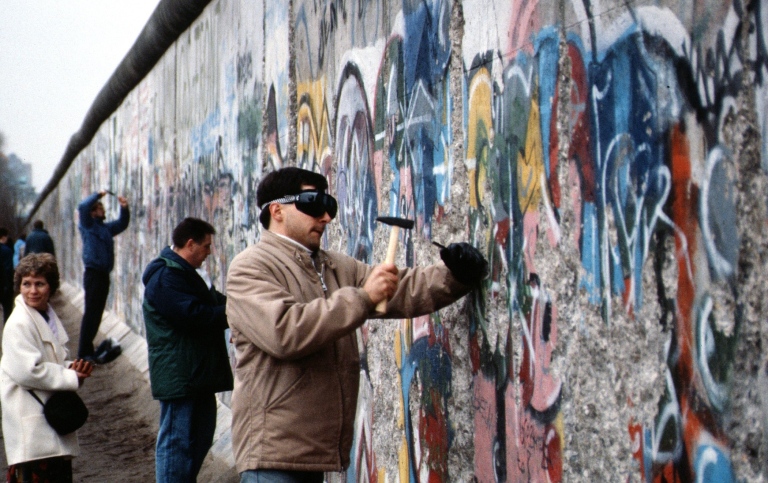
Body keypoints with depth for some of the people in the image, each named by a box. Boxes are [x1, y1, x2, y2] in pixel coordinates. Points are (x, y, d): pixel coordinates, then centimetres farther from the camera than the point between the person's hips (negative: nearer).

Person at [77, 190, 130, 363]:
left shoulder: (106, 228, 19)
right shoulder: (88, 225, -1)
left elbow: (122, 224, 29)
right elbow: (83, 207, -16)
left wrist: (124, 208, 13)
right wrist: (98, 194, -8)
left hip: (104, 274, 8)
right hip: (93, 273, -8)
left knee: (97, 313, 10)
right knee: (91, 313, -11)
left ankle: (88, 349, 17)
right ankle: (84, 352, -11)